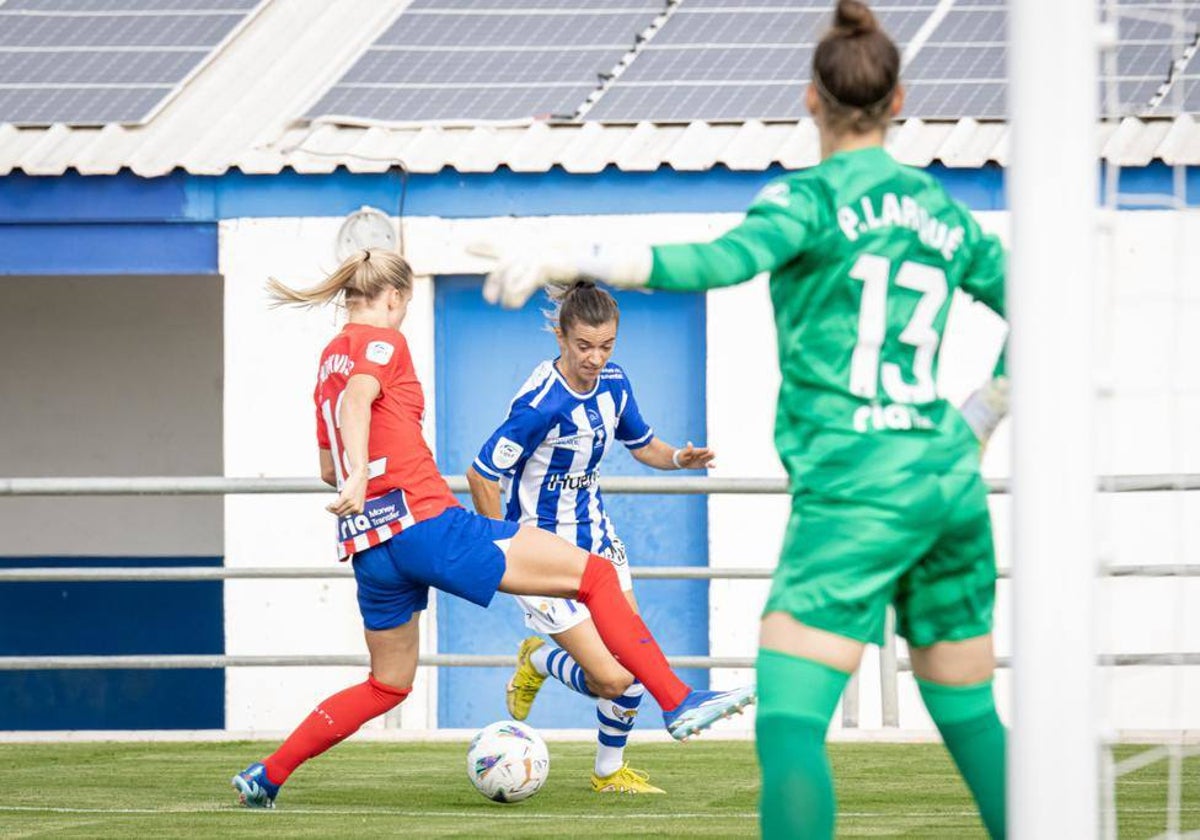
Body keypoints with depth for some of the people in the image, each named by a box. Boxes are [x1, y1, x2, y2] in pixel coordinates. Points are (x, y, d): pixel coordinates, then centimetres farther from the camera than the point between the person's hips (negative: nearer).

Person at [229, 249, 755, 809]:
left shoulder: (329, 358, 20)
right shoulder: (383, 340, -2)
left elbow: (328, 470, 26)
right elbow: (357, 399, -24)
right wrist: (361, 474, -38)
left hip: (369, 546, 9)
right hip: (427, 523, -9)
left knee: (388, 685, 24)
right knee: (596, 574, -5)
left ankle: (264, 777, 19)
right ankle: (679, 704, -11)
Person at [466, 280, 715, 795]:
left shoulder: (612, 383, -3)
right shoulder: (541, 404, -27)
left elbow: (641, 444, 14)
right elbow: (481, 476, -22)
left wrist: (678, 458, -7)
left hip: (594, 536, 7)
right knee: (612, 679, -12)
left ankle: (610, 772, 28)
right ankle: (536, 662, 20)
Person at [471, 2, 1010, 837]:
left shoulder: (811, 196, -4)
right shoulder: (945, 213, 14)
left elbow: (725, 261, -23)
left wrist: (568, 260, -26)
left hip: (855, 487, -6)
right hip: (951, 484, 6)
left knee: (788, 726, -11)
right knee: (970, 719, 17)